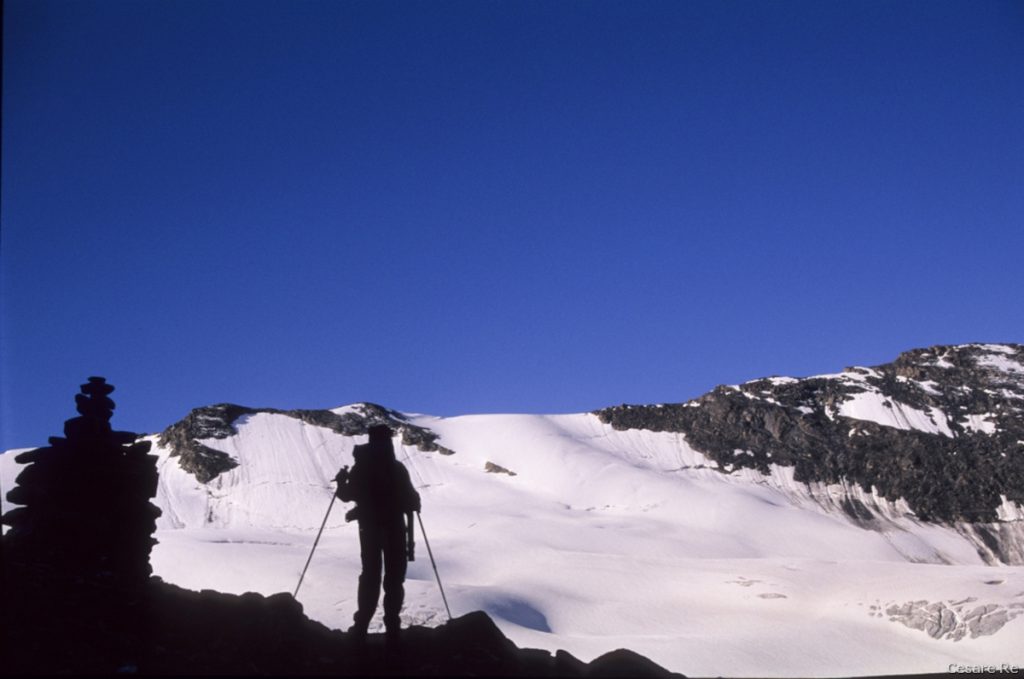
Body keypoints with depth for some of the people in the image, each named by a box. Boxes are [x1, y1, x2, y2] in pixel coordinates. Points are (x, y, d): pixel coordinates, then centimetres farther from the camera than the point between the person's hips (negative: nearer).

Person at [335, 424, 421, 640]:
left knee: (370, 574, 10)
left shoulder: (360, 468, -2)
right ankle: (392, 626, 0)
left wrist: (342, 482, 26)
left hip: (369, 527, 2)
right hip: (395, 527, -2)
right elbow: (411, 498, -8)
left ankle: (362, 625, 5)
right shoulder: (398, 469, -8)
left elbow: (347, 495, 6)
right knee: (394, 577, 5)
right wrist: (414, 504, 14)